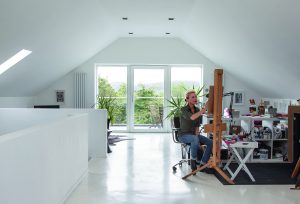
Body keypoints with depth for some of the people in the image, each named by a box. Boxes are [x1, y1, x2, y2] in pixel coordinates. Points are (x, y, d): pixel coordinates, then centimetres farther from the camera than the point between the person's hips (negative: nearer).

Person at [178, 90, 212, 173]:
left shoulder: (197, 110, 5)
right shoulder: (184, 109, -16)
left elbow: (197, 125, 7)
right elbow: (192, 118, -37)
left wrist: (197, 135, -10)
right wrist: (203, 110, -46)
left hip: (194, 134, 7)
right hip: (184, 135, -7)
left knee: (210, 142, -15)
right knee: (195, 139, -39)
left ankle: (202, 164, -7)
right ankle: (193, 161, -19)